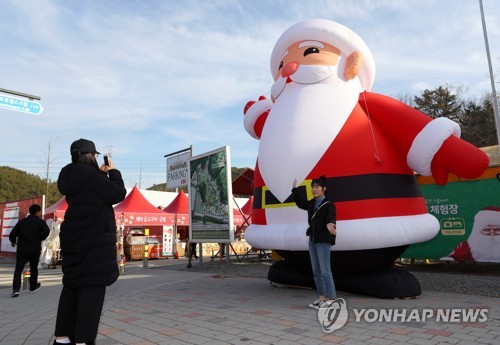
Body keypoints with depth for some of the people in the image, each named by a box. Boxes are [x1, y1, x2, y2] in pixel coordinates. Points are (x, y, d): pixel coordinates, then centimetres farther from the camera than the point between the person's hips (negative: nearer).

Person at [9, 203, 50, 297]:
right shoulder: (40, 222, -2)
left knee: (18, 269, -3)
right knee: (34, 268, 16)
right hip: (35, 249, -2)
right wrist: (40, 239, 1)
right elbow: (46, 231, -19)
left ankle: (16, 289, -19)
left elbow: (12, 234, 12)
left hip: (22, 249, 2)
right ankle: (33, 286, 31)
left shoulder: (21, 222, 10)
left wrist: (13, 242, 33)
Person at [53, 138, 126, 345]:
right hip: (95, 241, -9)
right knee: (91, 286, -3)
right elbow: (118, 194, -11)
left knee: (72, 284, 14)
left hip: (74, 238, 9)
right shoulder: (92, 177, -16)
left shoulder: (71, 178, 11)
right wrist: (112, 172, 2)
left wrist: (101, 173, 15)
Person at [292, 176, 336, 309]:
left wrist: (329, 225, -49)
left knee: (325, 271, -7)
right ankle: (322, 298, 18)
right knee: (316, 271, 10)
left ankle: (330, 300, 0)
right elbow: (300, 203, 29)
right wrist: (295, 188, 30)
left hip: (324, 241, -7)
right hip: (312, 240, 8)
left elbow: (331, 219, -27)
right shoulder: (311, 204, 10)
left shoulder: (329, 205, -10)